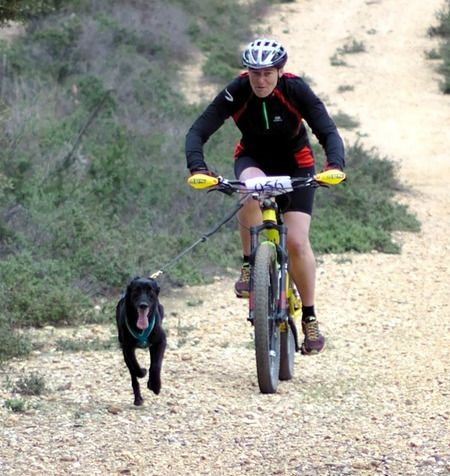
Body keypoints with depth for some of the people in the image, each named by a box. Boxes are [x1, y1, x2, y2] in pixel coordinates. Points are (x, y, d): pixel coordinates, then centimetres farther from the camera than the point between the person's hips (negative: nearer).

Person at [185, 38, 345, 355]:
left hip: (295, 166, 0)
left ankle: (309, 317, 2)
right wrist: (197, 167, -47)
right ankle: (249, 267, -23)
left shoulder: (297, 91, -25)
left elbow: (328, 132, -30)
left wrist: (335, 164, -50)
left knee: (297, 242, -15)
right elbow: (198, 132, -28)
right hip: (254, 161, 0)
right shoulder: (236, 93, -23)